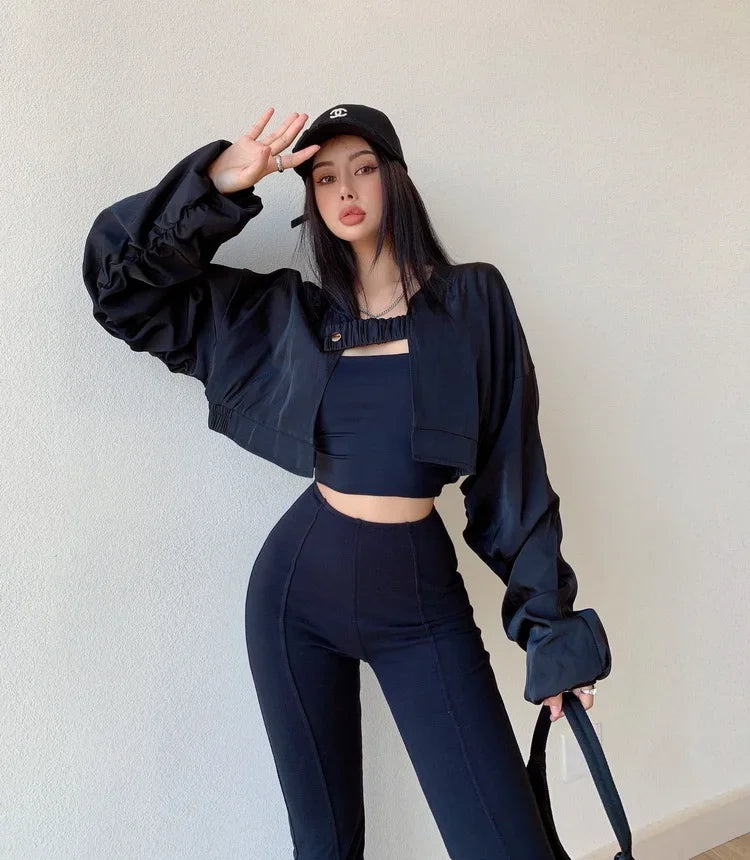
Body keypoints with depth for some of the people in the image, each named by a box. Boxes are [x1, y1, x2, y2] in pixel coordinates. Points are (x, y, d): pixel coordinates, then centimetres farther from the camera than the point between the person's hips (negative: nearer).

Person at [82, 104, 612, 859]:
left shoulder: (473, 301, 0)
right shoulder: (289, 314, 5)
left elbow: (512, 467, 0)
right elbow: (121, 276, 5)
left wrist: (549, 621, -1)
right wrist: (217, 184, -7)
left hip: (421, 597, -1)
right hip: (298, 584, 2)